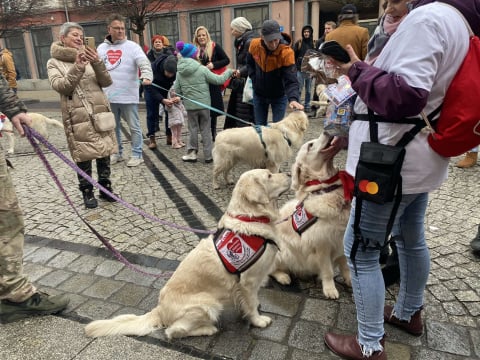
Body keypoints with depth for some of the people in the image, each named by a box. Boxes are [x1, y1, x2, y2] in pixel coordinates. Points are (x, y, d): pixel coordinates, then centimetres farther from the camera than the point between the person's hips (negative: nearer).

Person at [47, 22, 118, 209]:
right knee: (83, 155, 2)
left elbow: (106, 82, 1)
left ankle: (105, 186, 23)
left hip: (100, 113, 3)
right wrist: (78, 67, -21)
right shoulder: (54, 62, 4)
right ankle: (87, 192, 16)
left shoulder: (89, 56, 11)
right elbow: (61, 86, -12)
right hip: (78, 116, -3)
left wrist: (97, 63, -15)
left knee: (104, 152, 8)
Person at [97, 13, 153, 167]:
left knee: (134, 127, 4)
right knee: (113, 127, 15)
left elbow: (144, 63, -18)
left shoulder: (132, 46, -4)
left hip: (128, 96, -4)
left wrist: (147, 76, -38)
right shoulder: (101, 48, 10)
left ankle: (137, 154, 16)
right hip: (108, 97, 5)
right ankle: (117, 153, 29)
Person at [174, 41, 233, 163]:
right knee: (205, 130, 7)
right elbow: (218, 80, -8)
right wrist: (229, 72, 7)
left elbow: (177, 91, 2)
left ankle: (192, 153, 16)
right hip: (204, 104, -2)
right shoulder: (202, 69, -11)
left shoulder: (179, 72, 0)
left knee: (192, 129, 14)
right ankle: (208, 155, 12)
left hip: (190, 106, 2)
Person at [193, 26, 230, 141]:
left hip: (213, 83, -2)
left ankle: (213, 133, 14)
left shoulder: (215, 46, 1)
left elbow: (226, 60, -1)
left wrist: (214, 65, -12)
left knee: (213, 108, 2)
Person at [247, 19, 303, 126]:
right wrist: (254, 79, -4)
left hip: (279, 96, -3)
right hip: (259, 94, 3)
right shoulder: (254, 45, -15)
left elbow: (291, 80, -34)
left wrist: (293, 99, -51)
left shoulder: (286, 52, -27)